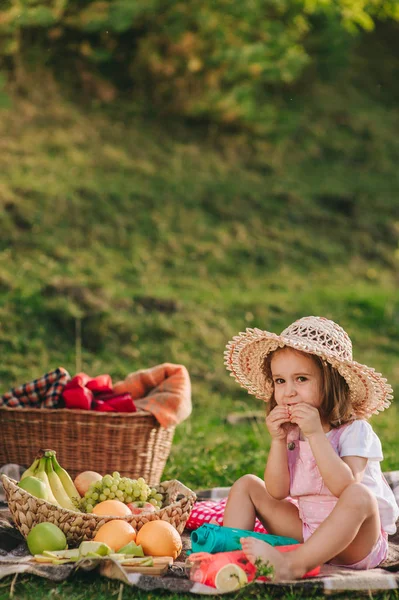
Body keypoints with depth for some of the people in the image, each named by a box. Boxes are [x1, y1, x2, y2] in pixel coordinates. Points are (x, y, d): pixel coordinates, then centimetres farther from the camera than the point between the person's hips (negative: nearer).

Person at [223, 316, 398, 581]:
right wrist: (278, 441, -16)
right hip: (307, 527, 6)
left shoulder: (354, 430, -15)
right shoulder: (291, 430, 2)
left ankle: (294, 564, -44)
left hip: (357, 539, -6)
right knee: (247, 484, 3)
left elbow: (344, 487, -30)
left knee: (359, 496, -37)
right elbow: (277, 492, -4)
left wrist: (315, 435, -33)